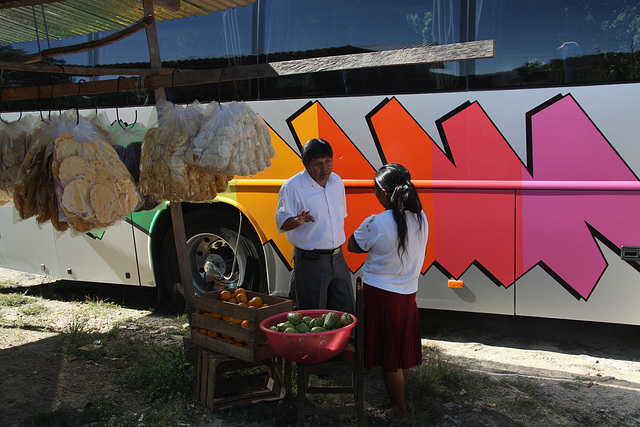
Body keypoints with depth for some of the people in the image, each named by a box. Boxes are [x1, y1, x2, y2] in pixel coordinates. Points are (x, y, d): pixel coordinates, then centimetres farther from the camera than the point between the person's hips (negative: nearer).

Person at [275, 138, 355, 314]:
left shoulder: (337, 181, 9)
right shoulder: (291, 187, -11)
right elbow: (282, 222, -11)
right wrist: (298, 221, -32)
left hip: (338, 258, 6)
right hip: (310, 262, -5)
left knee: (346, 312, 10)